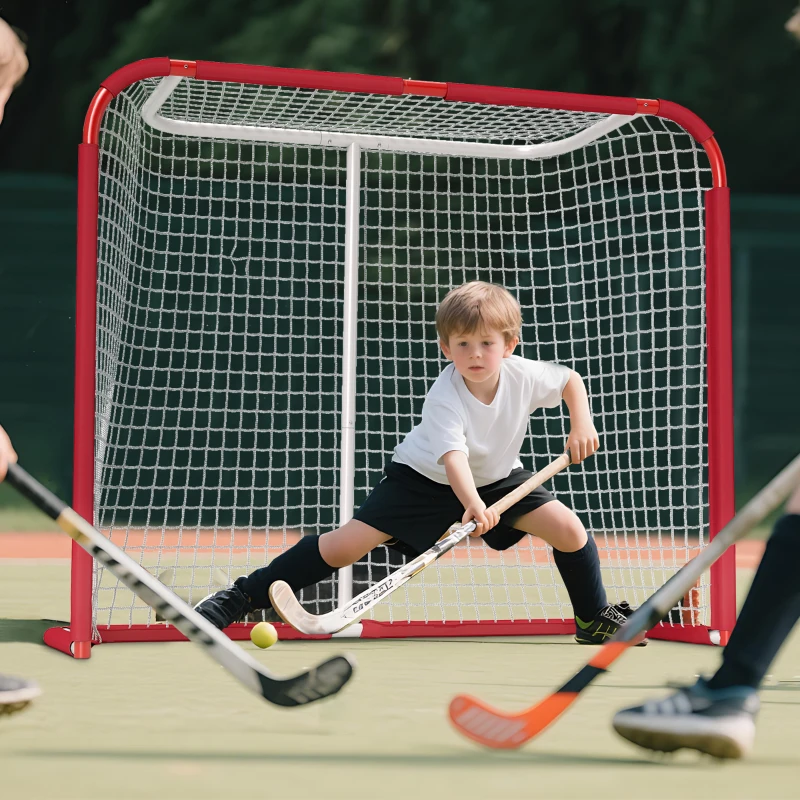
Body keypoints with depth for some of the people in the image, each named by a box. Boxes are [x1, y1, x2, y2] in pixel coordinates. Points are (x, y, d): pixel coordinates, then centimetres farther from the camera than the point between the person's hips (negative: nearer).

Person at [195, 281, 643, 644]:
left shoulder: (525, 376, -20)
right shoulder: (445, 397, -32)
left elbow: (571, 380, 2)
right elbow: (453, 457, -46)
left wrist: (582, 424, -14)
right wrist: (472, 503, -63)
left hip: (498, 477, 4)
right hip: (425, 478, -4)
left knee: (568, 528, -13)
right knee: (346, 546, -17)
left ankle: (596, 620, 12)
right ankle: (244, 597, -6)